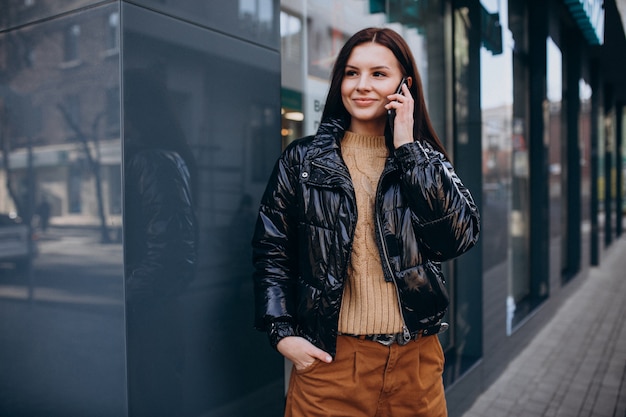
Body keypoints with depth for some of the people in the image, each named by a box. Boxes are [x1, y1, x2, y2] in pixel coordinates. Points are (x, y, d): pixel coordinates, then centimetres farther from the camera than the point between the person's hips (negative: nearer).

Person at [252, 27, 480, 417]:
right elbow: (272, 249, 1)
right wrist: (283, 333, -9)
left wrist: (408, 147, -12)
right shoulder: (304, 159, 1)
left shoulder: (427, 161, 5)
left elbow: (459, 237, -11)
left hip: (416, 360, 2)